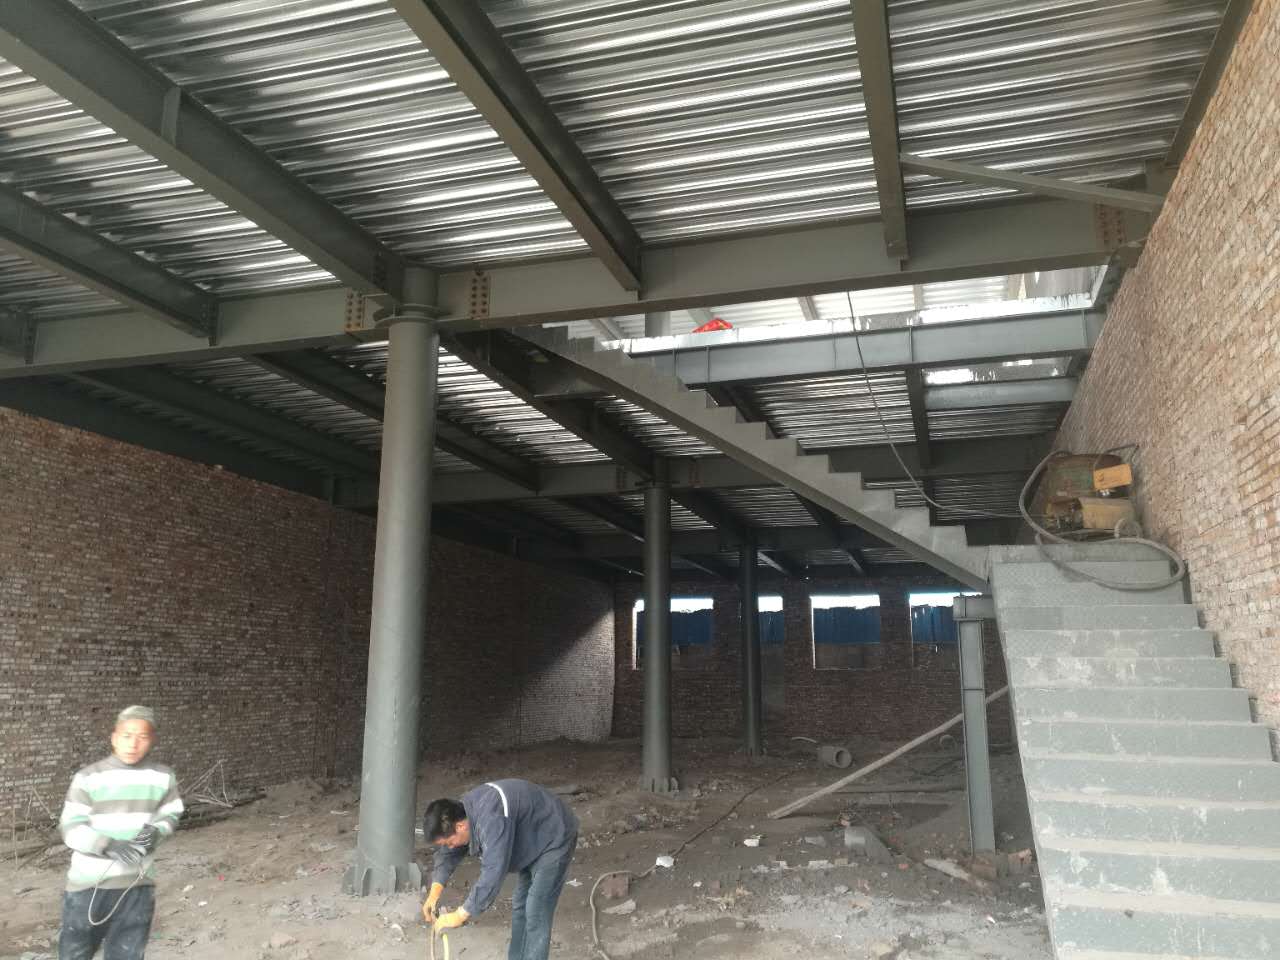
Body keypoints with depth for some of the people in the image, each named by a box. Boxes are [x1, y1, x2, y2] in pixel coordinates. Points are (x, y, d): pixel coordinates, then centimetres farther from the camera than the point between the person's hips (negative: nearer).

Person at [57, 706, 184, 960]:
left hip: (137, 884, 2)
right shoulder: (89, 777, -10)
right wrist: (108, 845, -26)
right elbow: (71, 829, -11)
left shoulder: (163, 778, -2)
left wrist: (157, 831, -13)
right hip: (90, 883, -2)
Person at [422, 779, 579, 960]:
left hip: (554, 840, -10)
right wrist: (435, 891, -8)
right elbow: (448, 854, 5)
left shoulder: (491, 821, -37)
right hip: (533, 839, 10)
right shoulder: (463, 810, -8)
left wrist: (460, 915, -28)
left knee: (536, 917, -9)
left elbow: (492, 876, -37)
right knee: (520, 906, 17)